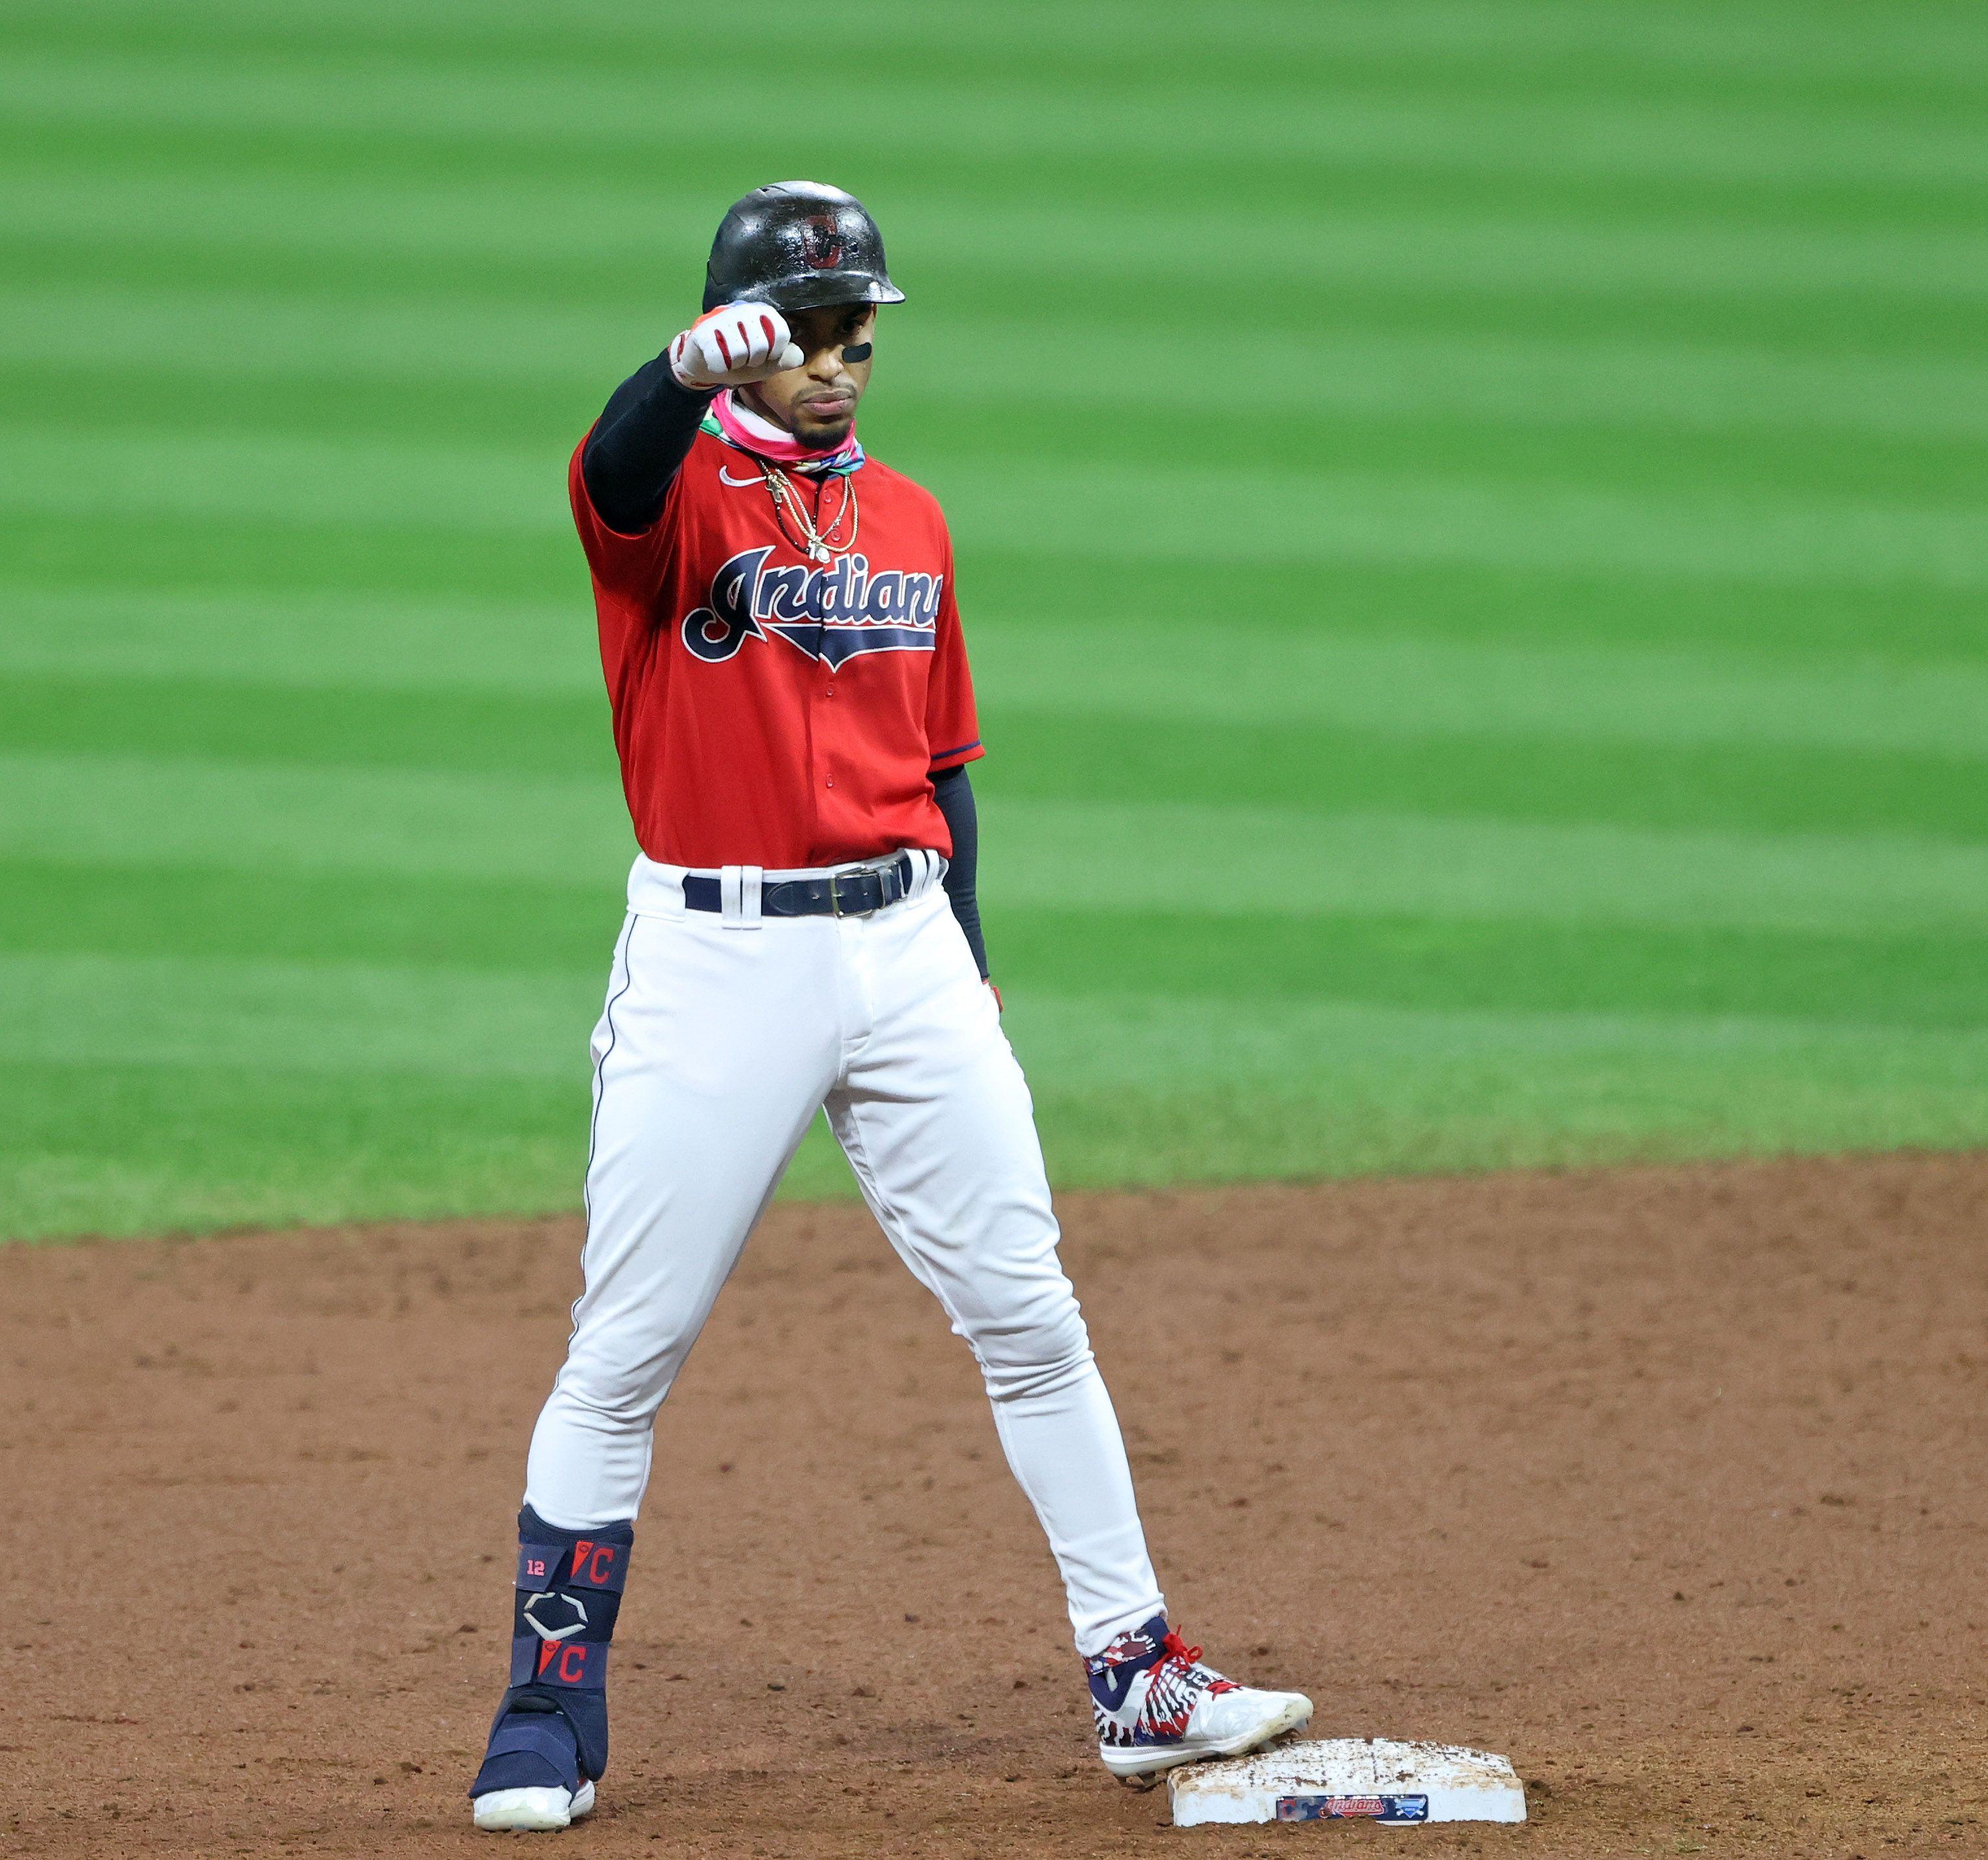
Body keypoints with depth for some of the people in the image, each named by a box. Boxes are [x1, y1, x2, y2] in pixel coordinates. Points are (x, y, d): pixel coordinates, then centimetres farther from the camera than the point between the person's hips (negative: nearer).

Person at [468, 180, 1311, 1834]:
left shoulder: (908, 518, 13)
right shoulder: (683, 488, -5)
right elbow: (622, 470, -31)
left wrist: (965, 968, 9)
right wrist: (698, 371, -52)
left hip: (905, 945, 5)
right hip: (716, 951, -5)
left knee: (1028, 1313, 4)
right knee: (626, 1353, -1)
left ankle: (1140, 1678, 10)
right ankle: (550, 1716, 9)